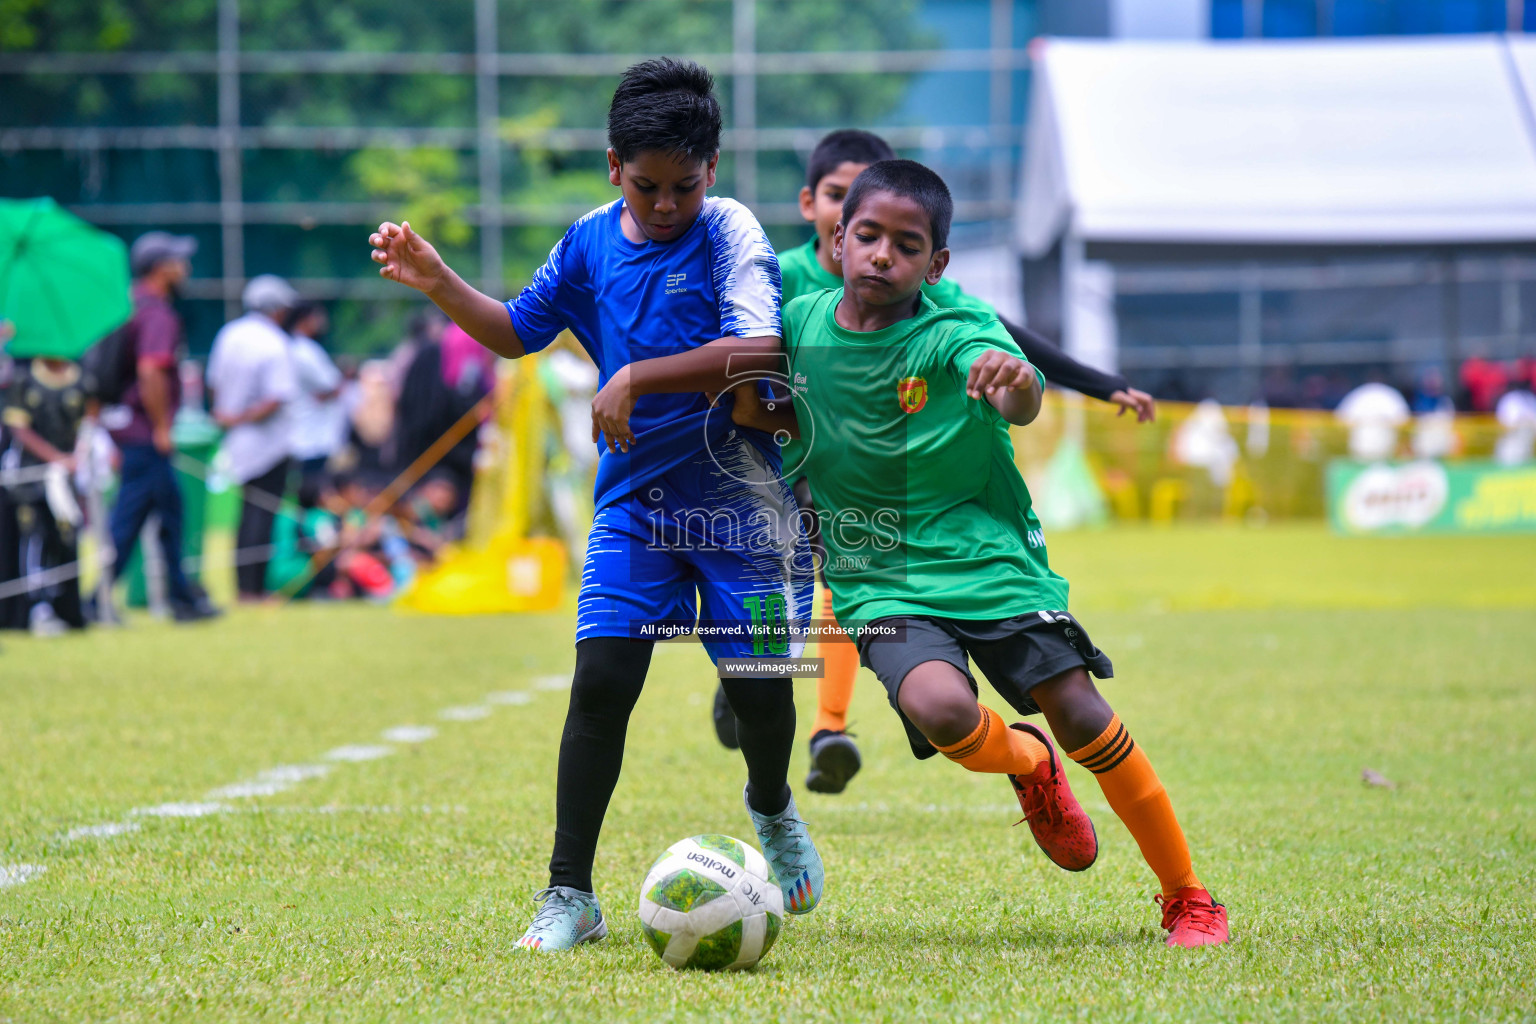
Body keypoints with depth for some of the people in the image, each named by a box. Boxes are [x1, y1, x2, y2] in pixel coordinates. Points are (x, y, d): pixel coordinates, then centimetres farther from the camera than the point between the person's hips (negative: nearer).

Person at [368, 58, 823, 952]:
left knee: (759, 687, 3)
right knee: (601, 678, -10)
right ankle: (570, 895, -4)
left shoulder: (730, 232, -11)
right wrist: (440, 284, 2)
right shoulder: (591, 243, 4)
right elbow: (518, 331, 18)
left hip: (741, 501, -3)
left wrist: (636, 378, -27)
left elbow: (758, 351, -25)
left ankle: (774, 810, 39)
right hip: (634, 502, 3)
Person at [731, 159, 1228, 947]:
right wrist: (762, 415, -2)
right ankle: (1028, 766, 12)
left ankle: (1187, 897, 9)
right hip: (880, 580, 2)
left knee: (1081, 716, -10)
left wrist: (1015, 388, -57)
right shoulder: (801, 322, -1)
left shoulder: (955, 337, -13)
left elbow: (1022, 407, -34)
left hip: (986, 558, -2)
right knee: (941, 710, -26)